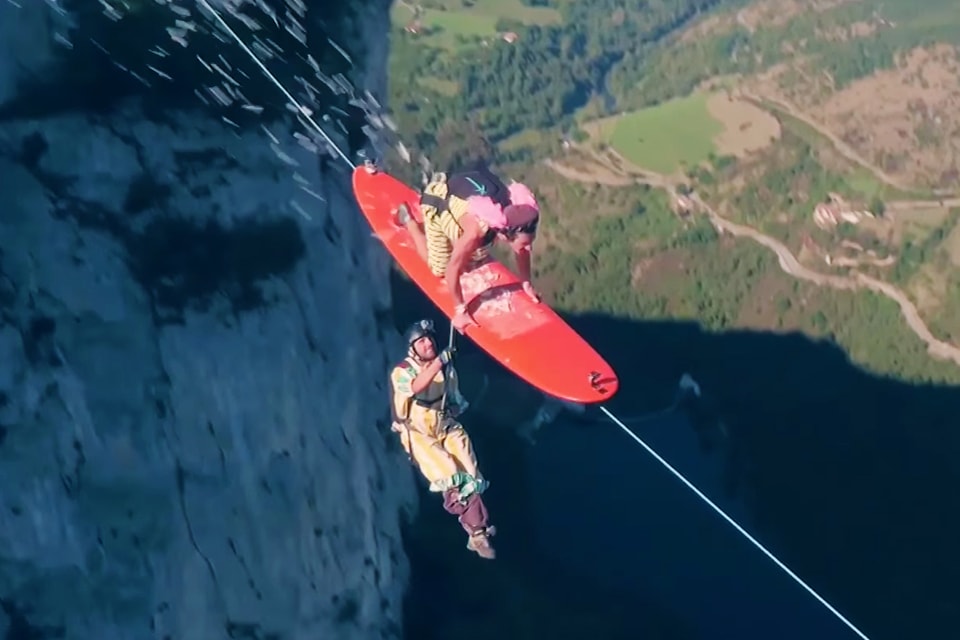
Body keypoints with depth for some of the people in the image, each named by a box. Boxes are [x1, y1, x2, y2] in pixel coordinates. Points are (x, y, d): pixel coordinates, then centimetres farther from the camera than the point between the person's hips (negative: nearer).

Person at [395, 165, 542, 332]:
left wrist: (526, 284, 1)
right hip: (438, 201, -5)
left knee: (474, 262, 19)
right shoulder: (476, 230, -46)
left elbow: (521, 251, -9)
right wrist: (460, 311, -22)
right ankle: (408, 218, 25)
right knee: (439, 270, 6)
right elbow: (453, 270, -32)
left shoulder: (521, 214, -32)